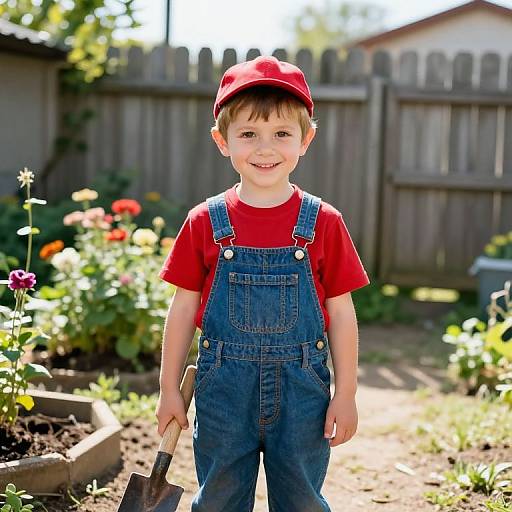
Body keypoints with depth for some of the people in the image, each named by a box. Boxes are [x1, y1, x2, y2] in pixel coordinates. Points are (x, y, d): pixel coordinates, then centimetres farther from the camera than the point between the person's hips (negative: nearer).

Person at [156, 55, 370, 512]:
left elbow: (341, 312, 0)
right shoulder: (205, 222, -2)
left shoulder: (324, 223, -4)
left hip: (301, 387, 0)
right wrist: (170, 389, 6)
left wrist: (346, 395, 0)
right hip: (223, 385, 1)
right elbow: (184, 308, 4)